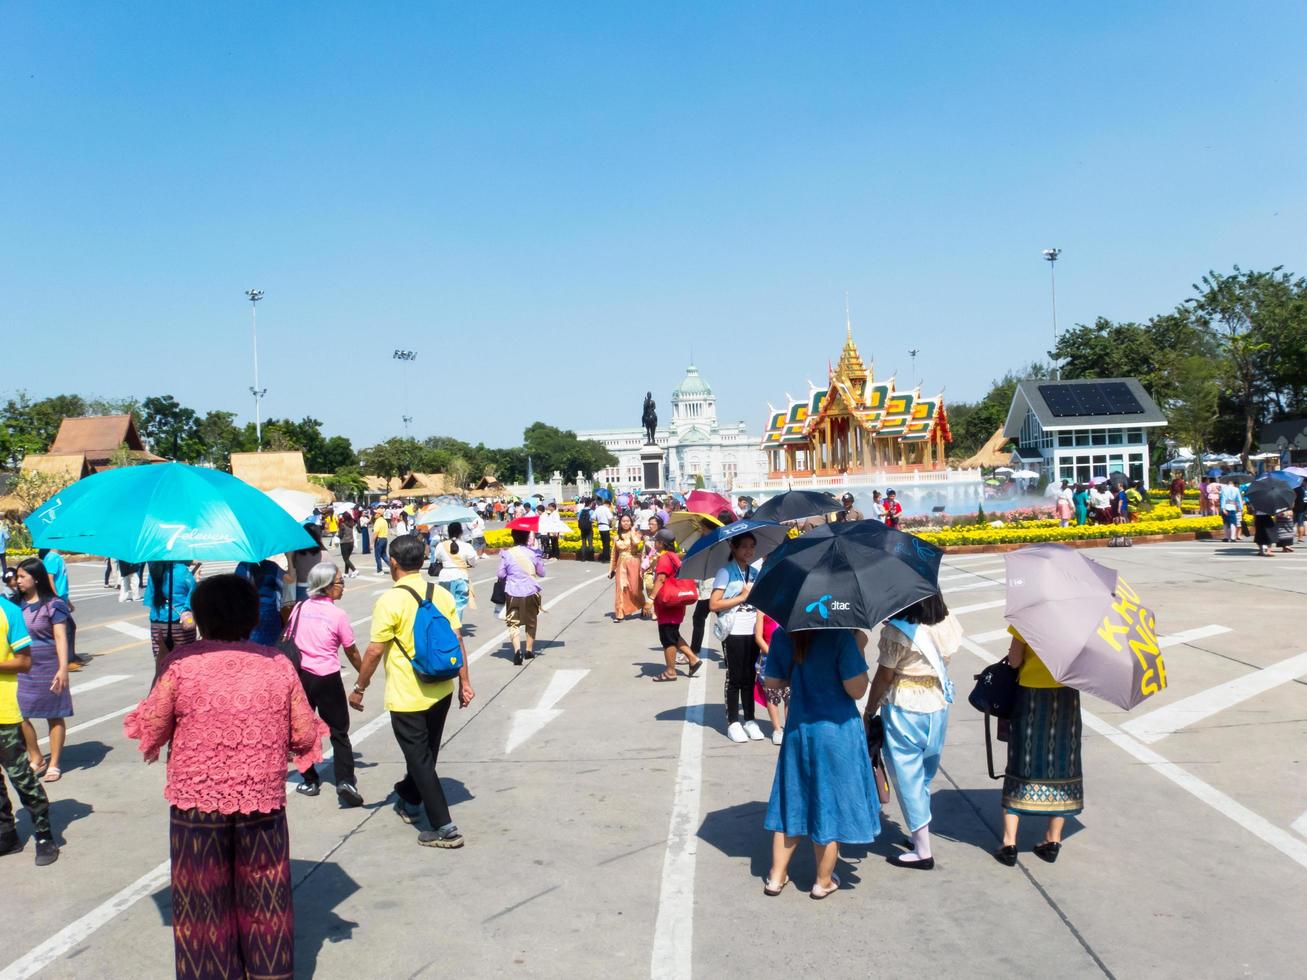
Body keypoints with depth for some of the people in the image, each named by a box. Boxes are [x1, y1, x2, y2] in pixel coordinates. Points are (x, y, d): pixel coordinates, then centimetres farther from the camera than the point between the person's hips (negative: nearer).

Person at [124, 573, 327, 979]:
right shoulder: (279, 664, -3)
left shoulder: (180, 663, -10)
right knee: (265, 899, 17)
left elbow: (151, 730, -7)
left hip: (197, 801, -2)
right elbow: (306, 736, -1)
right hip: (263, 799, 2)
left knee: (202, 903, 14)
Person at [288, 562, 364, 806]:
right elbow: (352, 652, 0)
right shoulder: (337, 615, -9)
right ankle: (345, 780, -8)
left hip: (300, 675, 3)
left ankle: (310, 781, 20)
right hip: (327, 679, -3)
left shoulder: (299, 608, 2)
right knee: (339, 731, 6)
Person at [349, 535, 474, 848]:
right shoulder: (442, 595, -1)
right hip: (441, 691, 6)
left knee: (420, 759, 3)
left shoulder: (390, 601, -17)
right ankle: (409, 801, 45)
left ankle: (444, 828, 2)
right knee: (425, 752, 23)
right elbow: (457, 640, 1)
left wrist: (359, 688, -3)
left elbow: (375, 651, -15)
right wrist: (465, 682, 8)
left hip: (407, 698, -6)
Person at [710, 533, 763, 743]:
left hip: (753, 632, 5)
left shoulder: (755, 572, 14)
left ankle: (749, 720, 17)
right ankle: (733, 723, 8)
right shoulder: (725, 572, -4)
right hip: (734, 632, -5)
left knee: (749, 678, 9)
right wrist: (741, 597, -11)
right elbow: (713, 604, -11)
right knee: (734, 678, 0)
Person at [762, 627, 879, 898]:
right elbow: (856, 690, -17)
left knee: (792, 802, 18)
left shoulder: (781, 636, -4)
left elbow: (772, 682, 6)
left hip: (797, 728, 5)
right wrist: (859, 647, -8)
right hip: (836, 731, -4)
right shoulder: (840, 636, -20)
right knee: (830, 803, 10)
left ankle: (776, 877, 24)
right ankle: (824, 881, 24)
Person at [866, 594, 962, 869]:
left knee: (908, 776, 4)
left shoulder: (897, 631, -19)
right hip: (939, 705, 6)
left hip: (904, 708, -6)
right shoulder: (948, 624, -2)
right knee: (925, 773, 20)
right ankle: (920, 834, 31)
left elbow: (884, 676, -13)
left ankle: (922, 851, 10)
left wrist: (870, 709, -2)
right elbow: (944, 662, 6)